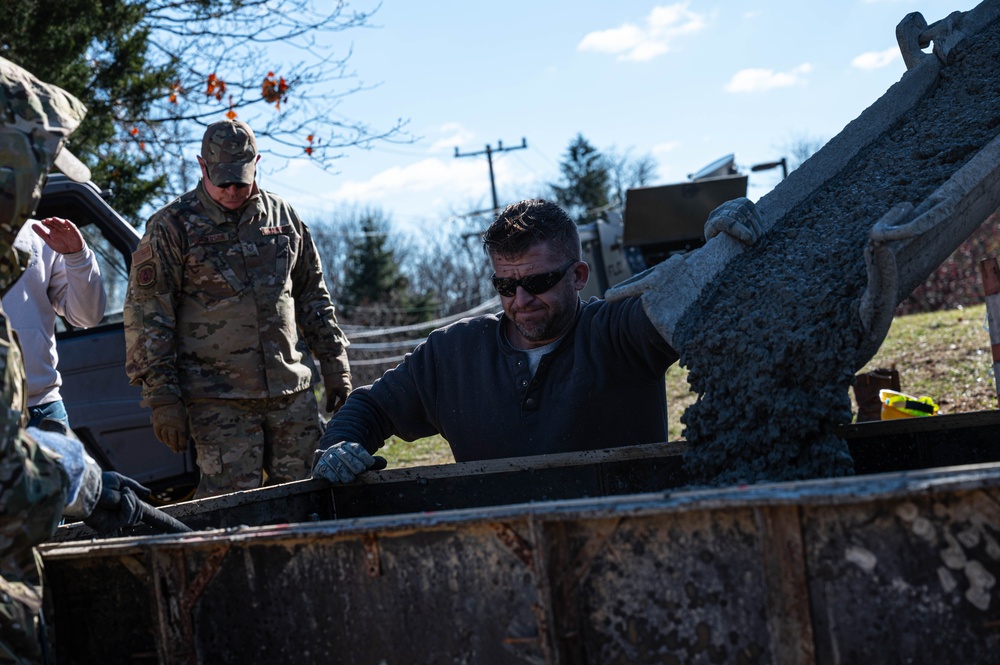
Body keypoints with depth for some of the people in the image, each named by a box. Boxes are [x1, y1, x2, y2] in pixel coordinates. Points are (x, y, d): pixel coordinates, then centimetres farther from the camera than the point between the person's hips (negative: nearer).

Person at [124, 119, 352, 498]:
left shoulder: (282, 217, 12)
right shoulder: (172, 228, -2)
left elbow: (312, 297, 20)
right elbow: (145, 314, -4)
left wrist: (335, 366, 15)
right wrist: (162, 397, -9)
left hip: (293, 393, 5)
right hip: (218, 401, -4)